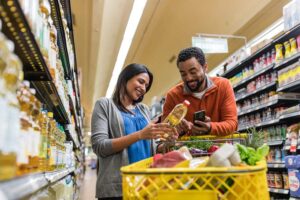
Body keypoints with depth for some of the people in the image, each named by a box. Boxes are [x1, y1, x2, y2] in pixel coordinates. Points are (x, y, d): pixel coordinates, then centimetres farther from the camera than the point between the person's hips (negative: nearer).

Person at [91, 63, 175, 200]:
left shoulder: (144, 109, 13)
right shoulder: (104, 104, -1)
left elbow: (149, 147, 14)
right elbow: (99, 146, -12)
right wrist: (140, 135, -21)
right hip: (116, 187, -5)